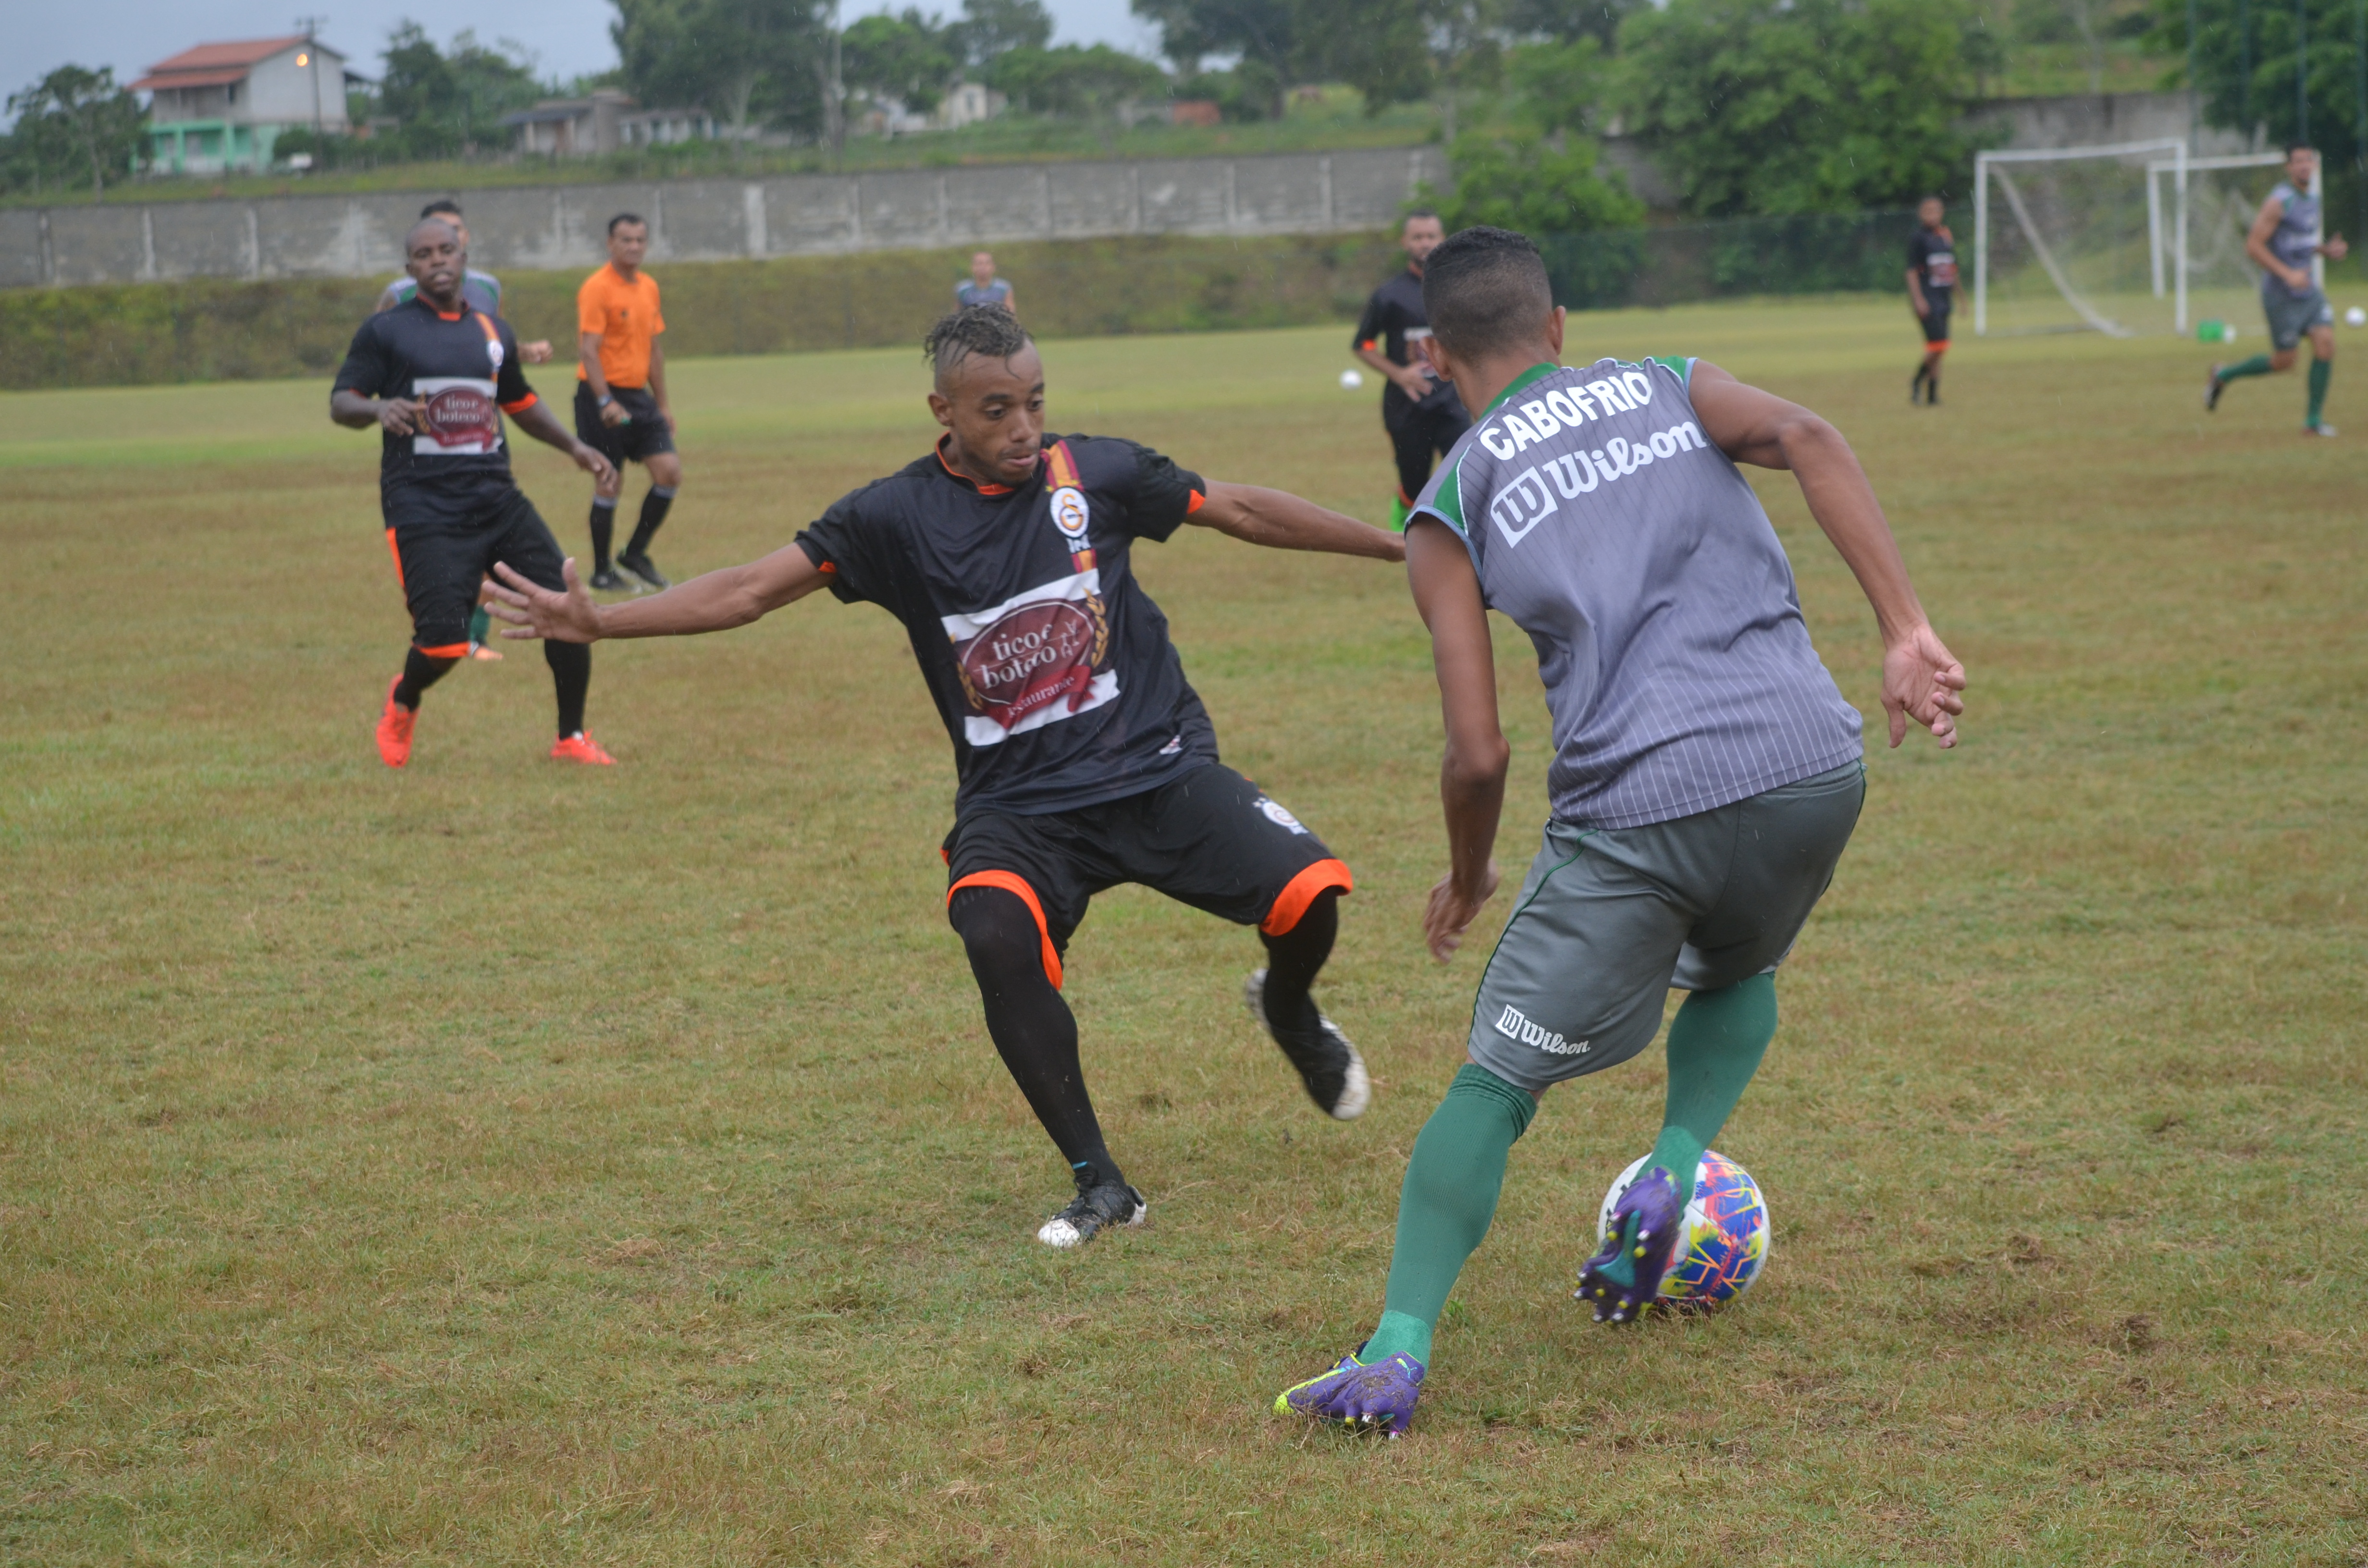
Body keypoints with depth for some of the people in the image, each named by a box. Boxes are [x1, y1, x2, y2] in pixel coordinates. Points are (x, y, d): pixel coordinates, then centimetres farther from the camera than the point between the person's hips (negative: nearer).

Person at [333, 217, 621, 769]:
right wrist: (377, 409, -22)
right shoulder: (387, 330, 3)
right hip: (423, 509, -5)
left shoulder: (493, 332, 16)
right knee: (444, 640, -17)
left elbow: (520, 402, 31)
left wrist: (573, 446, 23)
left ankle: (572, 737, 11)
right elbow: (341, 402, -1)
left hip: (497, 497, 5)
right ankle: (402, 703, 18)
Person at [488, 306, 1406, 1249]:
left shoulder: (1094, 474, -1)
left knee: (1309, 893, -19)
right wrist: (596, 622, -13)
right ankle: (1099, 1184, -15)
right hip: (1018, 806, -1)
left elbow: (1241, 510, 10)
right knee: (998, 936, -31)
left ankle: (1288, 1013, 22)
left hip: (1160, 772, 1)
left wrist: (1399, 545, 15)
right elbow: (751, 589, -4)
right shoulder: (898, 517, -3)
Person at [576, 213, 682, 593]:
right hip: (604, 395, -7)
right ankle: (601, 572, 9)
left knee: (670, 472, -3)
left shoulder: (649, 288, 12)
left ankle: (635, 553, 13)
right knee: (611, 483, -3)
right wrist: (605, 402, -25)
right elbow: (588, 351, -17)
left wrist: (662, 403, 18)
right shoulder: (598, 288, -11)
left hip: (638, 395, 7)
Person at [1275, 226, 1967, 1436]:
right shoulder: (1671, 386, 18)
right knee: (1738, 972, 34)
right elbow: (1805, 439, -5)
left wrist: (1466, 881, 24)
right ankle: (1670, 1177, 11)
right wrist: (1905, 634, -10)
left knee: (1493, 1085, 11)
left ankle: (1396, 1352, -3)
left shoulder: (1452, 510, 12)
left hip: (1637, 812, -2)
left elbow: (1478, 758, 4)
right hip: (1816, 767, 3)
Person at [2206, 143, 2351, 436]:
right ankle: (2223, 376, 23)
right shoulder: (2279, 202, -16)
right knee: (2283, 362, -1)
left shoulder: (2312, 198, 11)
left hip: (2309, 290, 7)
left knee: (2325, 343, -9)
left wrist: (2327, 251, 5)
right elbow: (2253, 246, -18)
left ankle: (2313, 419, -1)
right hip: (2281, 294, -7)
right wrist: (2288, 274, -24)